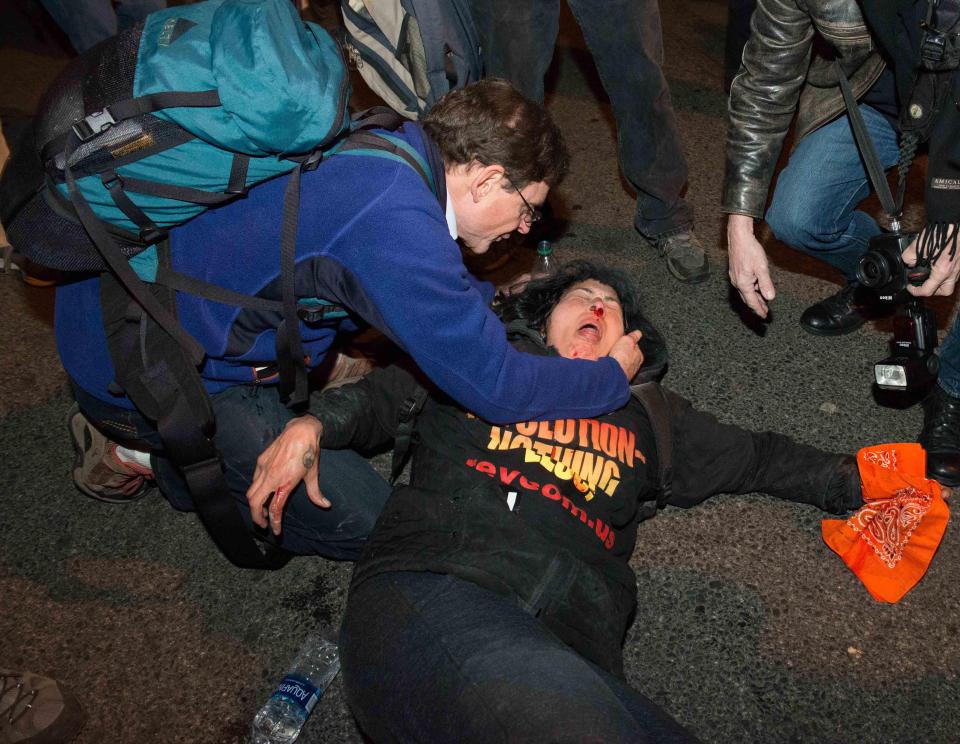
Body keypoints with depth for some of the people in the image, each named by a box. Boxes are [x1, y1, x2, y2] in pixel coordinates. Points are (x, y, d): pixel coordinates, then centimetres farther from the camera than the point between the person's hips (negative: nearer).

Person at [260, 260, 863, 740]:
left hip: (571, 648, 4)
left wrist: (858, 479, 35)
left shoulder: (646, 416, 34)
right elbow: (378, 400, 29)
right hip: (431, 594, -3)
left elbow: (759, 458, 41)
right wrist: (313, 423, 9)